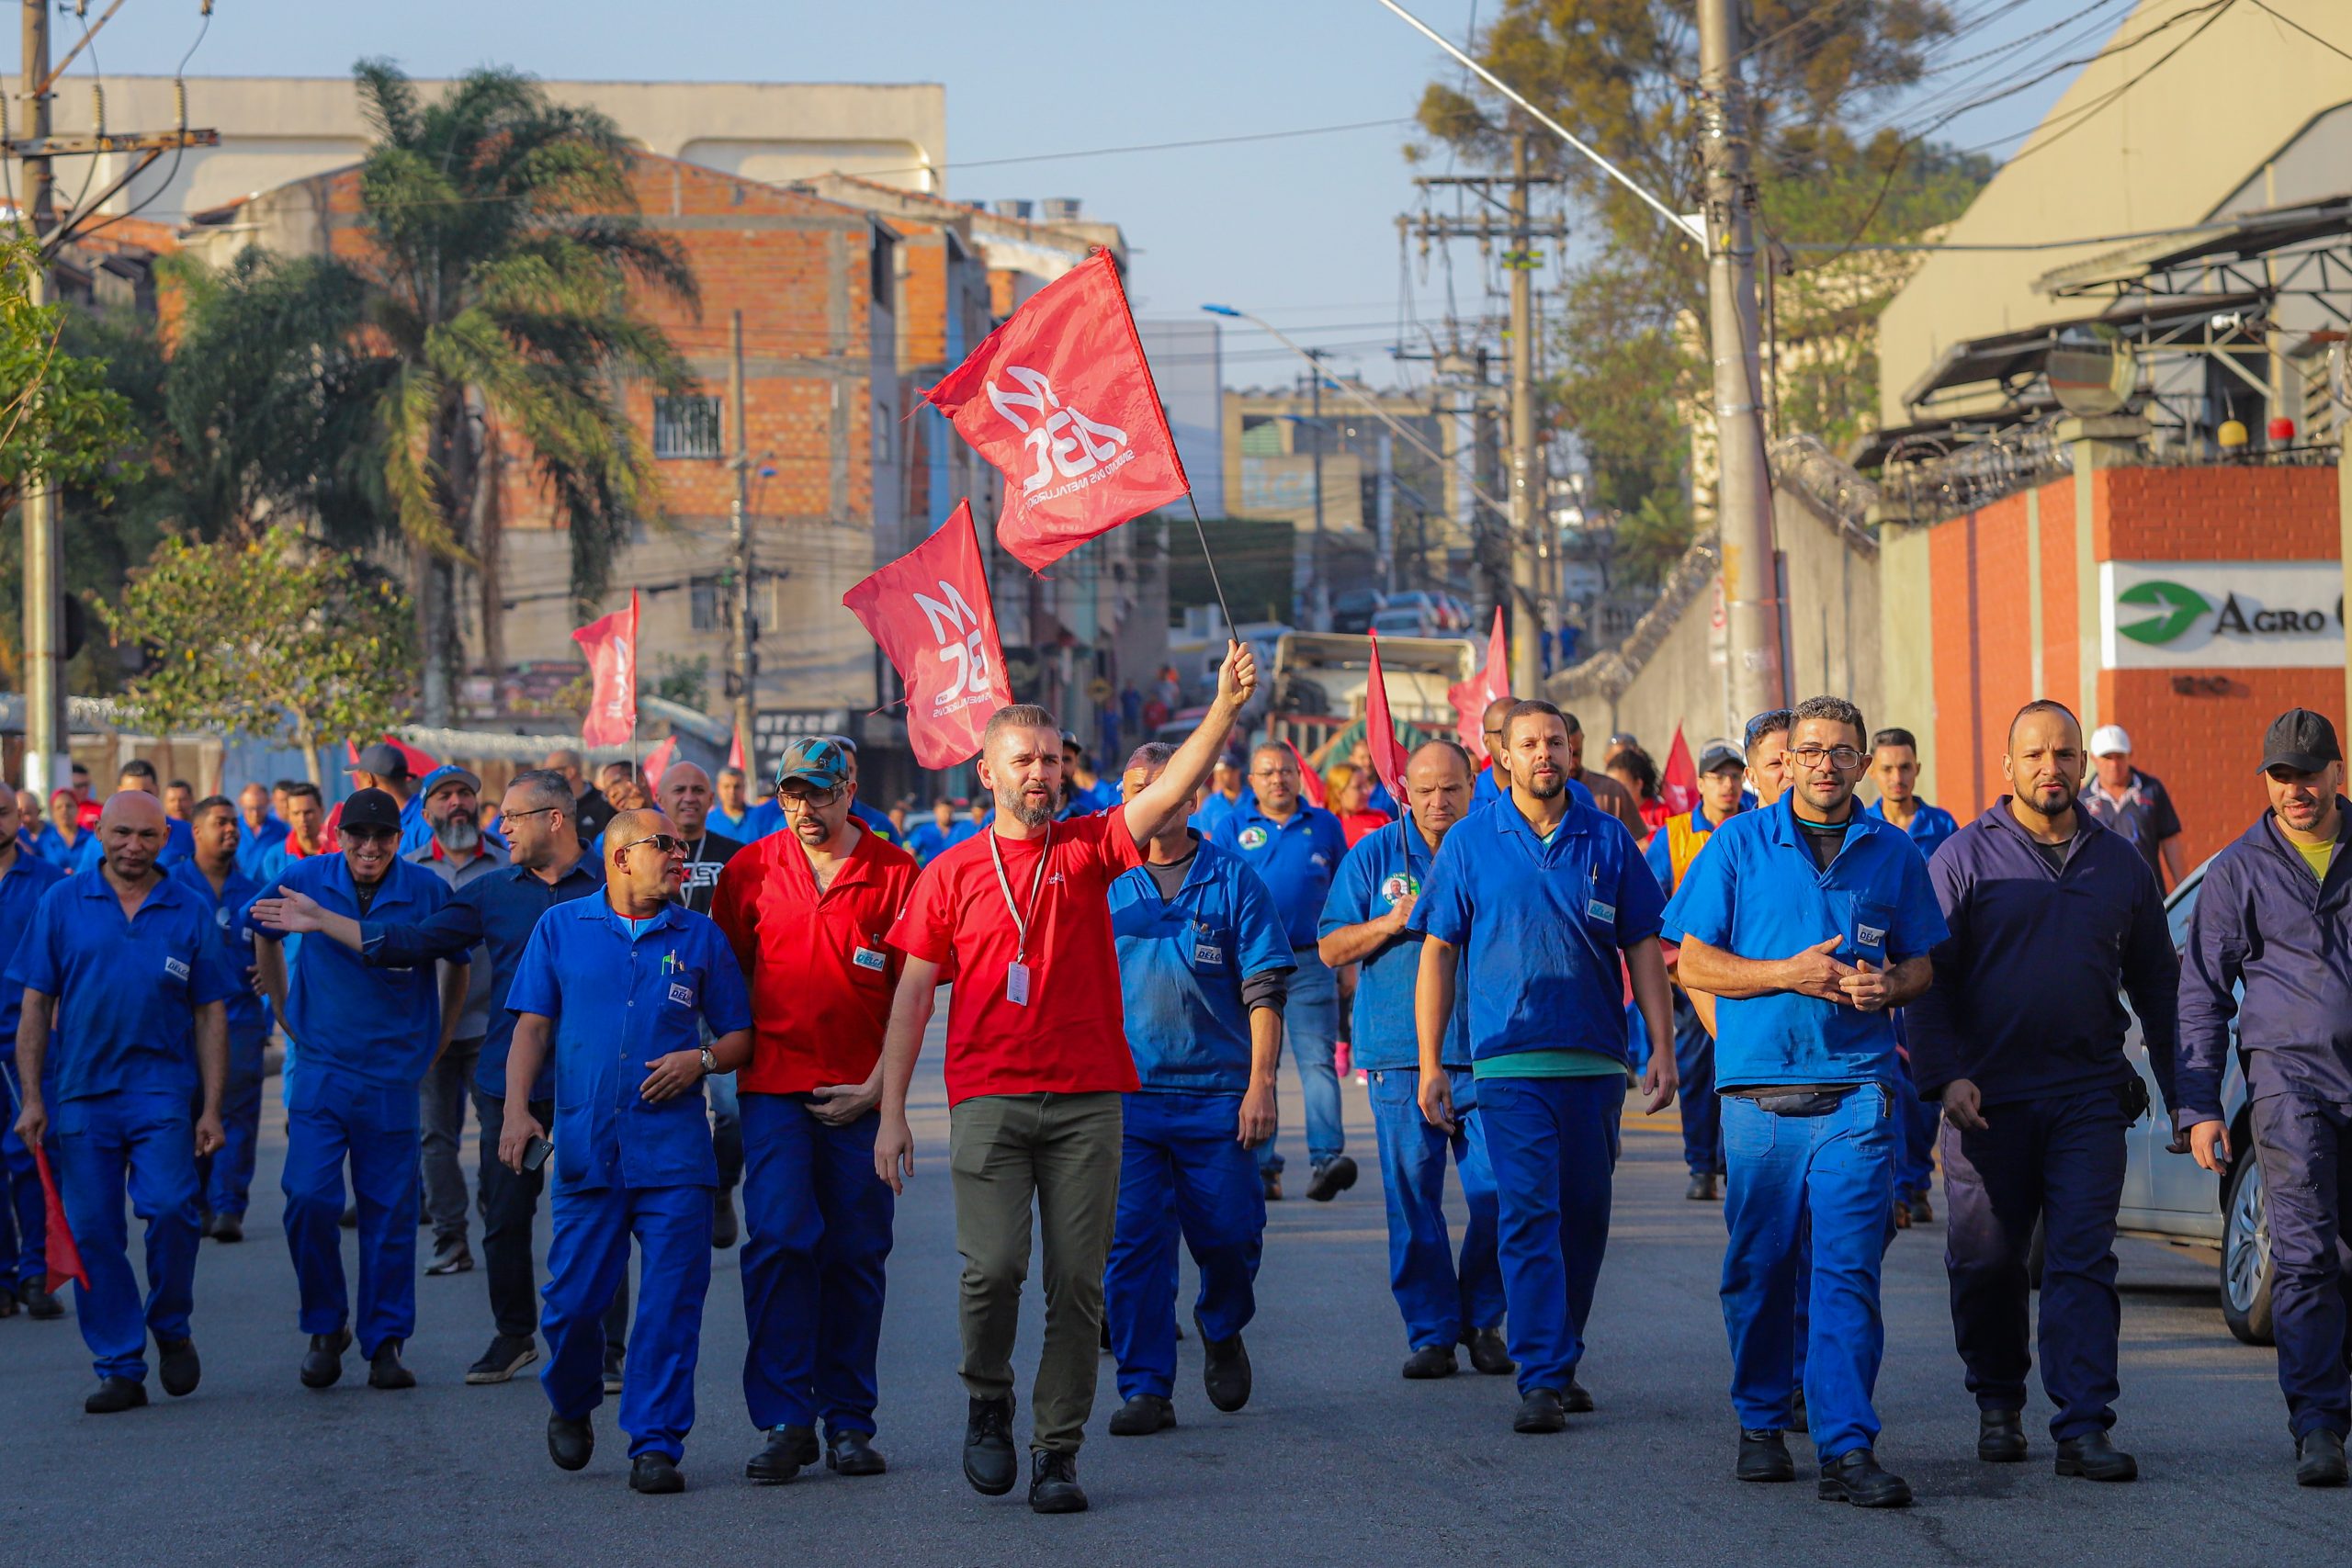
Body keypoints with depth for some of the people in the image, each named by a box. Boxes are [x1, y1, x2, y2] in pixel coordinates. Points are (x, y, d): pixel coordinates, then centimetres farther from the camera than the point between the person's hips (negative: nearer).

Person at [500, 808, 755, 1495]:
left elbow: (740, 1034, 14)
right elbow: (532, 1026, 8)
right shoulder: (561, 928, 10)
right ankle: (571, 1407, 28)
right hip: (585, 1149, 0)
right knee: (572, 1301, 0)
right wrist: (516, 1110, -5)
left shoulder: (700, 937, 11)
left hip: (674, 1152, 0)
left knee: (670, 1304, -6)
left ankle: (655, 1442, 2)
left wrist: (702, 1059, -7)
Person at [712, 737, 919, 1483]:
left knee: (856, 1255, 4)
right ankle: (784, 1420, -8)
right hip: (773, 1086, 0)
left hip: (861, 1093, 0)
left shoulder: (895, 874, 1)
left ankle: (848, 1421, 14)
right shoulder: (750, 870, 5)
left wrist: (877, 1086, -4)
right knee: (778, 1240, -12)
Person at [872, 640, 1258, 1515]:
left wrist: (1227, 706, -21)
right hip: (988, 1097, -1)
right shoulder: (951, 874, 7)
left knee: (1077, 1282, -1)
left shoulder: (1087, 848, 9)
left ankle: (1058, 1451, 7)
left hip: (1086, 1098, 1)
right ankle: (988, 1403, 12)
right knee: (994, 1264, -14)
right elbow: (913, 996, 7)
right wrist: (891, 1111, 1)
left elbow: (1173, 791, -6)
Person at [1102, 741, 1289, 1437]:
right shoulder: (1105, 884, 7)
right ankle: (1145, 1386, 3)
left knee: (1230, 1235, 2)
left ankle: (1221, 1332, 31)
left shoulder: (1233, 881, 2)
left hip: (1217, 1093, -1)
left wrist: (1261, 1084, -8)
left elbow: (1263, 992, -1)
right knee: (1132, 1242, -3)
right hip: (1126, 1093, 1)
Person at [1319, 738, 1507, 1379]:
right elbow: (1331, 947, 6)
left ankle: (1482, 1320, 13)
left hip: (1484, 1054, 0)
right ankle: (1430, 1331, 8)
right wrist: (1391, 923, -10)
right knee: (1412, 1199, 0)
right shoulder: (1374, 855, 7)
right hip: (1400, 1054, 0)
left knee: (1498, 1193, -4)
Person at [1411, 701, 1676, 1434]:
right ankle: (1542, 1379, -13)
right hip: (1511, 1061, -3)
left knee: (1584, 1215, 9)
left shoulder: (1608, 841, 6)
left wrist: (1662, 1047, 1)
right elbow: (1438, 954, 5)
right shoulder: (1470, 844, 3)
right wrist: (1430, 1064, 0)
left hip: (1596, 1062, 3)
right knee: (1529, 1213, -11)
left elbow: (1643, 947, 9)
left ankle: (1559, 1361, 24)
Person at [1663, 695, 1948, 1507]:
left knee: (1847, 1271, -8)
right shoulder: (1740, 844, 4)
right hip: (1758, 1086, 0)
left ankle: (1846, 1448, -11)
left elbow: (1921, 964, 17)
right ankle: (1761, 1423, 25)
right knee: (1758, 1269, 8)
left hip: (1856, 1088, 0)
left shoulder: (1893, 853, 10)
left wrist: (1888, 985, -7)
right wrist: (1787, 974, -11)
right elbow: (1693, 962, 2)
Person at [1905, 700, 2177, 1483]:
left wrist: (2183, 1093, 13)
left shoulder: (2121, 865, 11)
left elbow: (2156, 984, 18)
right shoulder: (1965, 858, 2)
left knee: (2083, 1263, -7)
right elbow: (1928, 975, -1)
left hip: (2089, 1098, 1)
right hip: (1989, 1098, -1)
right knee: (1986, 1262, 6)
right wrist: (1944, 1074, -13)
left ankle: (2083, 1427, -10)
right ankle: (1999, 1403, 25)